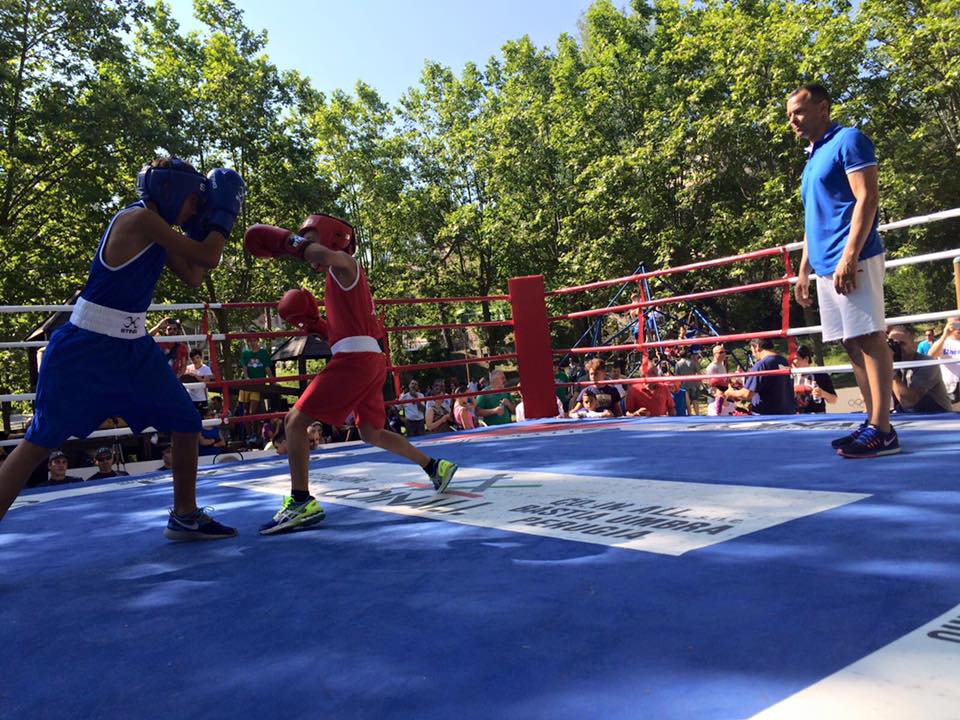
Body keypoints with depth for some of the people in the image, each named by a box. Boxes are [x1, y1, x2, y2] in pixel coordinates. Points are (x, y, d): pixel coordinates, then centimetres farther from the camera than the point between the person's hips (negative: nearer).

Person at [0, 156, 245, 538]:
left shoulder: (158, 230, 9)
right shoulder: (140, 218, -18)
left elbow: (193, 277, 14)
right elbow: (209, 258, -17)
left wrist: (208, 223, 9)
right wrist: (223, 212, -4)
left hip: (133, 347, 9)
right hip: (87, 347, -9)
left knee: (187, 423, 9)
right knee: (39, 441, -3)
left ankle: (184, 516, 23)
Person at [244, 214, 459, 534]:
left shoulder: (345, 266, -1)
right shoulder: (343, 280, 27)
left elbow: (323, 255, -27)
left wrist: (290, 242, -13)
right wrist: (314, 325, 17)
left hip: (355, 360, -10)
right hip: (370, 360, 10)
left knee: (295, 421, -11)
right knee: (372, 433, 23)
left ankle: (301, 501, -17)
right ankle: (435, 467, 28)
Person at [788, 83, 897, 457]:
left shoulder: (848, 140, -2)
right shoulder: (813, 159, 24)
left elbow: (867, 199, -12)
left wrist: (849, 256, -21)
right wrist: (803, 270, 21)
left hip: (851, 262, -9)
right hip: (826, 267, 9)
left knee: (870, 339, -9)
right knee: (853, 345, 8)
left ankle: (882, 430, -9)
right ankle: (872, 423, 12)